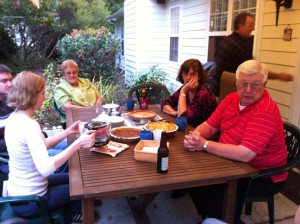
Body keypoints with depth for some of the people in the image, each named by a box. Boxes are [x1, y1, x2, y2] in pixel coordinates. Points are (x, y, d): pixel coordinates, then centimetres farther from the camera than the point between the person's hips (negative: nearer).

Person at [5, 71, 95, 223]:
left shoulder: (14, 118, 0)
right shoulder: (29, 125, -30)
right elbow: (45, 168, -39)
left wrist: (68, 132, 3)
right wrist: (78, 143, -37)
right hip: (29, 201, -8)